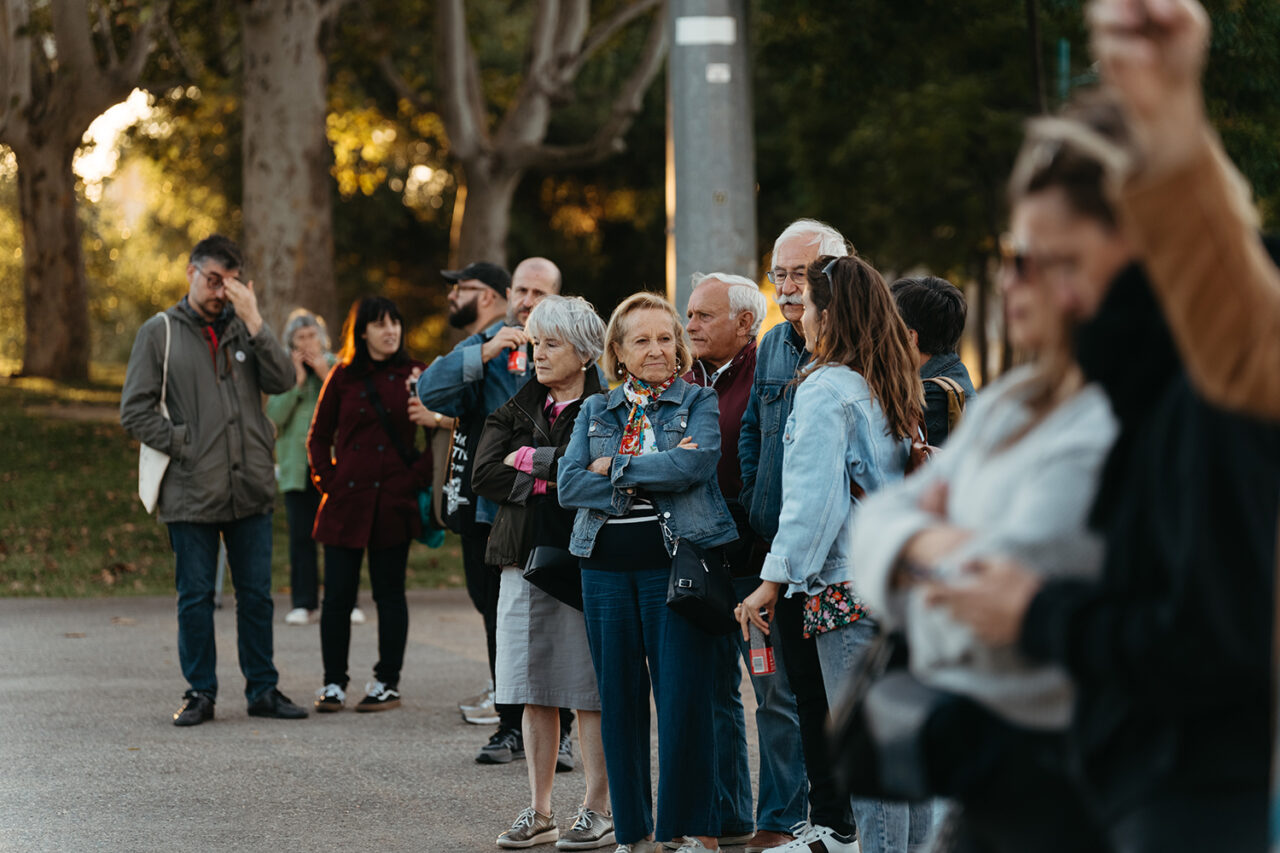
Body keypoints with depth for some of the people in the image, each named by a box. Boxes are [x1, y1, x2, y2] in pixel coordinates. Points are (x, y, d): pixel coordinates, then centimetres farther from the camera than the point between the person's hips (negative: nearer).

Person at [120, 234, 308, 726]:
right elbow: (135, 412, 0)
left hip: (251, 488, 2)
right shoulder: (160, 333, 3)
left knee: (256, 594, 7)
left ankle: (263, 690, 15)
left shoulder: (244, 329, 10)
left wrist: (253, 323, -12)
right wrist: (183, 444, -8)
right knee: (195, 597, 3)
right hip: (191, 493, -2)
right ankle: (200, 693, 12)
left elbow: (282, 381, -6)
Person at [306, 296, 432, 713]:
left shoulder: (414, 375, 3)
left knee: (389, 593, 4)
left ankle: (387, 683, 12)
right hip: (346, 502, 1)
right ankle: (334, 683, 9)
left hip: (394, 502, -1)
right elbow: (318, 437, 13)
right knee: (338, 594, 0)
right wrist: (328, 482, 2)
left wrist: (418, 479, -3)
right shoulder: (343, 377, 6)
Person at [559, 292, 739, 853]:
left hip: (675, 559, -4)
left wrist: (614, 466, -7)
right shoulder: (595, 412, 15)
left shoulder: (699, 403, 5)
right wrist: (646, 480, -9)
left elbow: (693, 465, -14)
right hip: (606, 567, 4)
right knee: (619, 700, 6)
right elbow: (569, 485, 1)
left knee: (683, 697, -6)